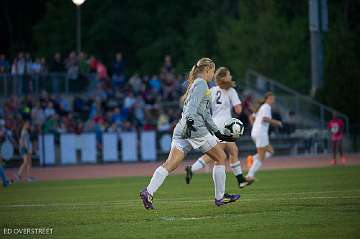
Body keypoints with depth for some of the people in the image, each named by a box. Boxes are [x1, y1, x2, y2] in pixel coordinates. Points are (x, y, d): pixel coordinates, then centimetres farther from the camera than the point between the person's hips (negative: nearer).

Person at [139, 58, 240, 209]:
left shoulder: (195, 84, 28)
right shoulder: (201, 84, -1)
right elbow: (193, 104, -19)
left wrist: (219, 134, 31)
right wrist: (190, 120, -35)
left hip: (182, 129, 9)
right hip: (196, 129, -9)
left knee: (170, 164, -5)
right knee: (221, 158, 7)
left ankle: (148, 192, -22)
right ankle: (220, 197, 11)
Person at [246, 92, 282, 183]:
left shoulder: (260, 107, 19)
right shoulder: (267, 107, -8)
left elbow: (252, 118, 23)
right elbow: (265, 119, -23)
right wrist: (276, 122, -12)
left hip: (254, 133, 9)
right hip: (261, 133, -9)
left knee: (270, 151, 19)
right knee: (261, 158, -5)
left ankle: (253, 159, -2)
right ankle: (250, 176, -13)